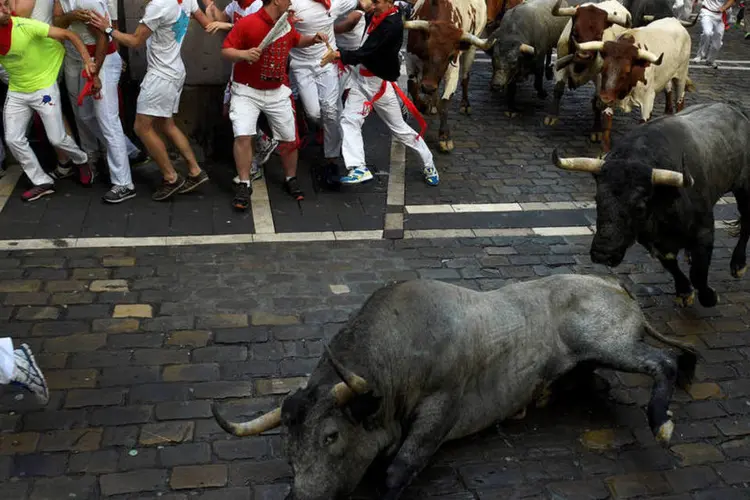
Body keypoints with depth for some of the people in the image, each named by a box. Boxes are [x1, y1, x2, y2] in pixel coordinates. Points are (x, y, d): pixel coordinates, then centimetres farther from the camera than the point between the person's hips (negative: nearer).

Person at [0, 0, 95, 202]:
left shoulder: (26, 26, -22)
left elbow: (68, 34, -20)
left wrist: (88, 61, -27)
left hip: (43, 88, -5)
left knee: (57, 138, 0)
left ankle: (82, 160, 32)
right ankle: (42, 183, 16)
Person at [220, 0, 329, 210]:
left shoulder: (287, 24, 2)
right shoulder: (246, 23, -17)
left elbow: (297, 40, 24)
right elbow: (225, 51, -16)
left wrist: (313, 39, 4)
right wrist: (243, 54, -35)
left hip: (277, 92, 5)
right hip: (247, 91, -5)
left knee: (289, 138, 9)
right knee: (243, 135, -18)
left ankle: (291, 179, 30)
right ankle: (244, 185, -3)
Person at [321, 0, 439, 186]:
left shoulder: (392, 25, -23)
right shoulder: (377, 16, 4)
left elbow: (366, 53, -29)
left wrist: (339, 55, -34)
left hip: (380, 83, -8)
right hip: (362, 78, 8)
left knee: (399, 128, 4)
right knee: (349, 119, -8)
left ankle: (428, 165, 23)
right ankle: (359, 168, -13)